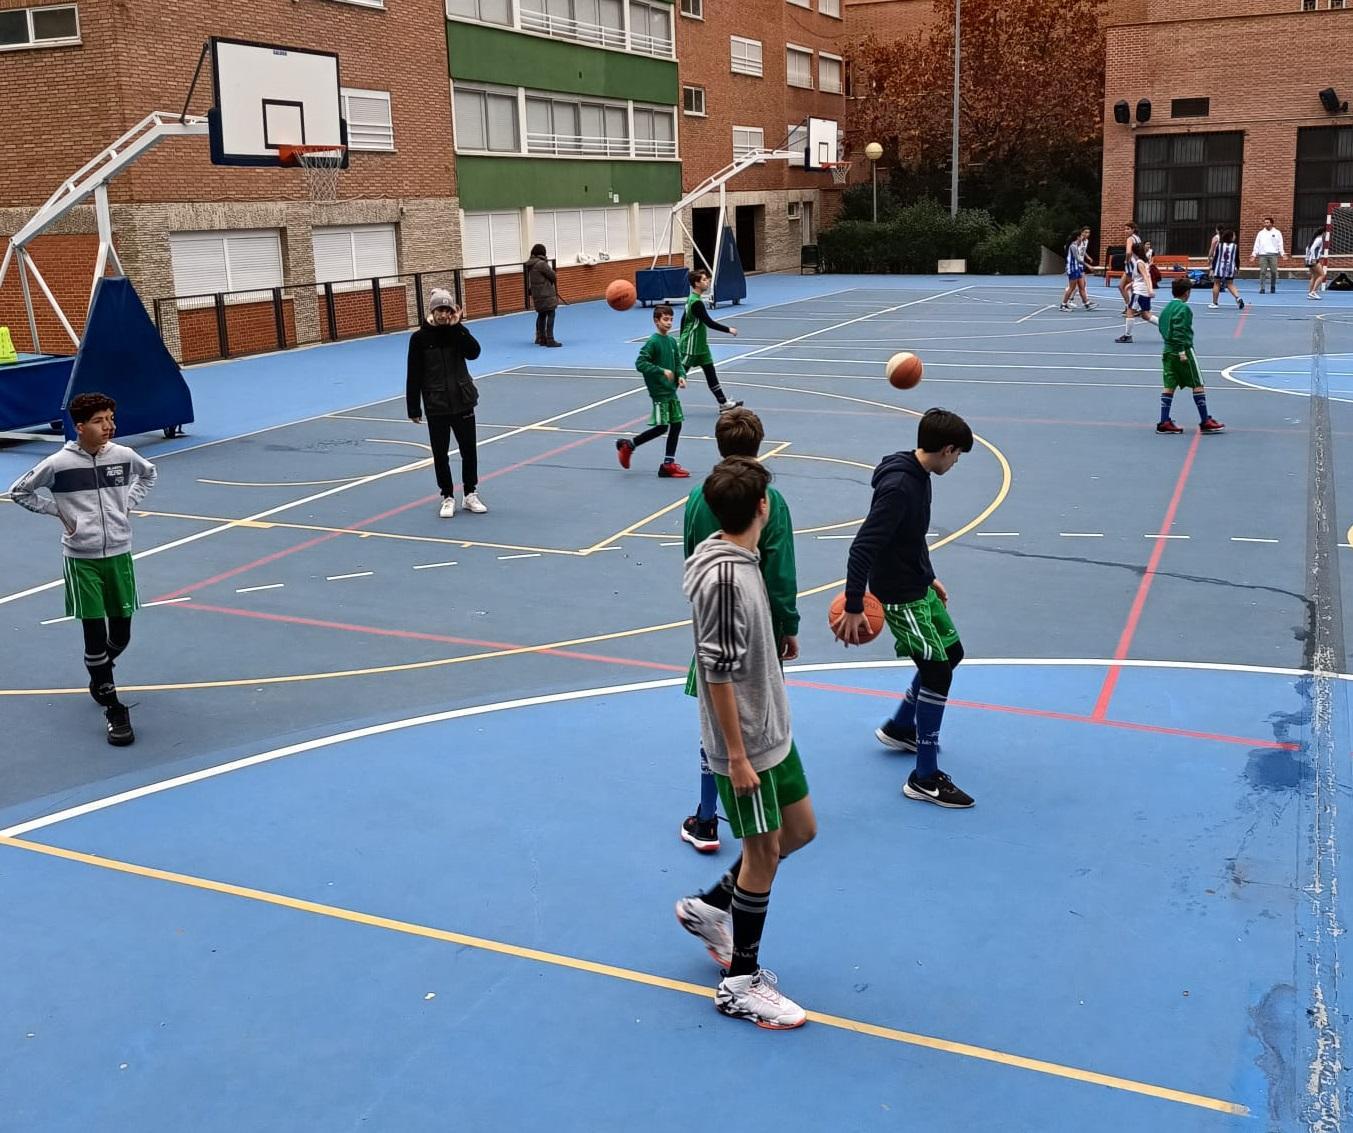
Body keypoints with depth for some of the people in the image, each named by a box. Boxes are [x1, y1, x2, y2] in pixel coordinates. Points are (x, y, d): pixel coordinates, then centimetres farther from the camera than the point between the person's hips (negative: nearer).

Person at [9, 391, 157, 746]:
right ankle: (113, 709, 6)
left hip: (119, 553, 3)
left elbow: (149, 473, 20)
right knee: (94, 632, -3)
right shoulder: (59, 463, -11)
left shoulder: (123, 455, -3)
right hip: (81, 559, -3)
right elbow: (19, 491, 3)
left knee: (121, 633, 9)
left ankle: (98, 674, 42)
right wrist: (58, 512, -3)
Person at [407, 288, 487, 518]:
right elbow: (414, 376, -4)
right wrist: (414, 409, -5)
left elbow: (474, 353, -18)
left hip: (462, 401, 2)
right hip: (436, 406, -2)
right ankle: (448, 497, 19)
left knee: (469, 450, 8)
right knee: (440, 454, 6)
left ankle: (471, 494, 23)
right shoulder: (420, 338, -6)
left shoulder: (458, 332, 0)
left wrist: (457, 327, -20)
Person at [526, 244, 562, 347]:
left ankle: (541, 338, 22)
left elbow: (529, 281, 13)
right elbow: (552, 275, -11)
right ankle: (550, 340, -9)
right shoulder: (541, 264, -17)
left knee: (541, 315, 16)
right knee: (550, 315, -5)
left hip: (537, 294, 8)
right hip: (546, 294, -8)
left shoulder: (530, 265, 8)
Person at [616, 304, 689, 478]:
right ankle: (628, 444, 12)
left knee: (676, 424, 6)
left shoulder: (672, 341, 8)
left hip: (671, 391, 7)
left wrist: (681, 376, -4)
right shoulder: (653, 342, -13)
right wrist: (661, 371, -21)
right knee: (661, 427, -6)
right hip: (659, 391, -7)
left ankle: (669, 464, 14)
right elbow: (640, 363, -18)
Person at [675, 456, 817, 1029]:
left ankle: (709, 907, 34)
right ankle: (741, 983, 20)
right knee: (763, 854, 3)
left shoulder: (737, 558, 4)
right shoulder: (723, 577, -26)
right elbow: (718, 674, -24)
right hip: (746, 743, -9)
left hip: (772, 730, 9)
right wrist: (737, 756, -20)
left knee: (799, 830, 18)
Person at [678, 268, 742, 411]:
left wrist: (682, 340, 24)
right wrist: (728, 330, -17)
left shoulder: (692, 299, 8)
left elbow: (684, 319, 17)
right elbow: (709, 322, -24)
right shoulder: (697, 302, -21)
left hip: (700, 346, 10)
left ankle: (723, 403, 10)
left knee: (710, 372, 8)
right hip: (691, 347, -10)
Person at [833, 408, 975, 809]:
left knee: (950, 653, 21)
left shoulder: (917, 476, 4)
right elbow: (863, 547, -29)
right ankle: (924, 778, 2)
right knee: (937, 672, -7)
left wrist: (929, 578, 26)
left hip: (918, 588, 10)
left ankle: (899, 728, 39)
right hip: (901, 596, -10)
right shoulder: (899, 487, -27)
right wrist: (853, 607, -28)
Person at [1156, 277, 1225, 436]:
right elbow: (1179, 331, -20)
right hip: (1183, 351, -8)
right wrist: (1182, 352, -21)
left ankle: (1164, 422, 2)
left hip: (1167, 351, 8)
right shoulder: (1183, 308, -12)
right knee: (1198, 385, 0)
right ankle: (1205, 422, 3)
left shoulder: (1167, 307, 13)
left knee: (1169, 386, 6)